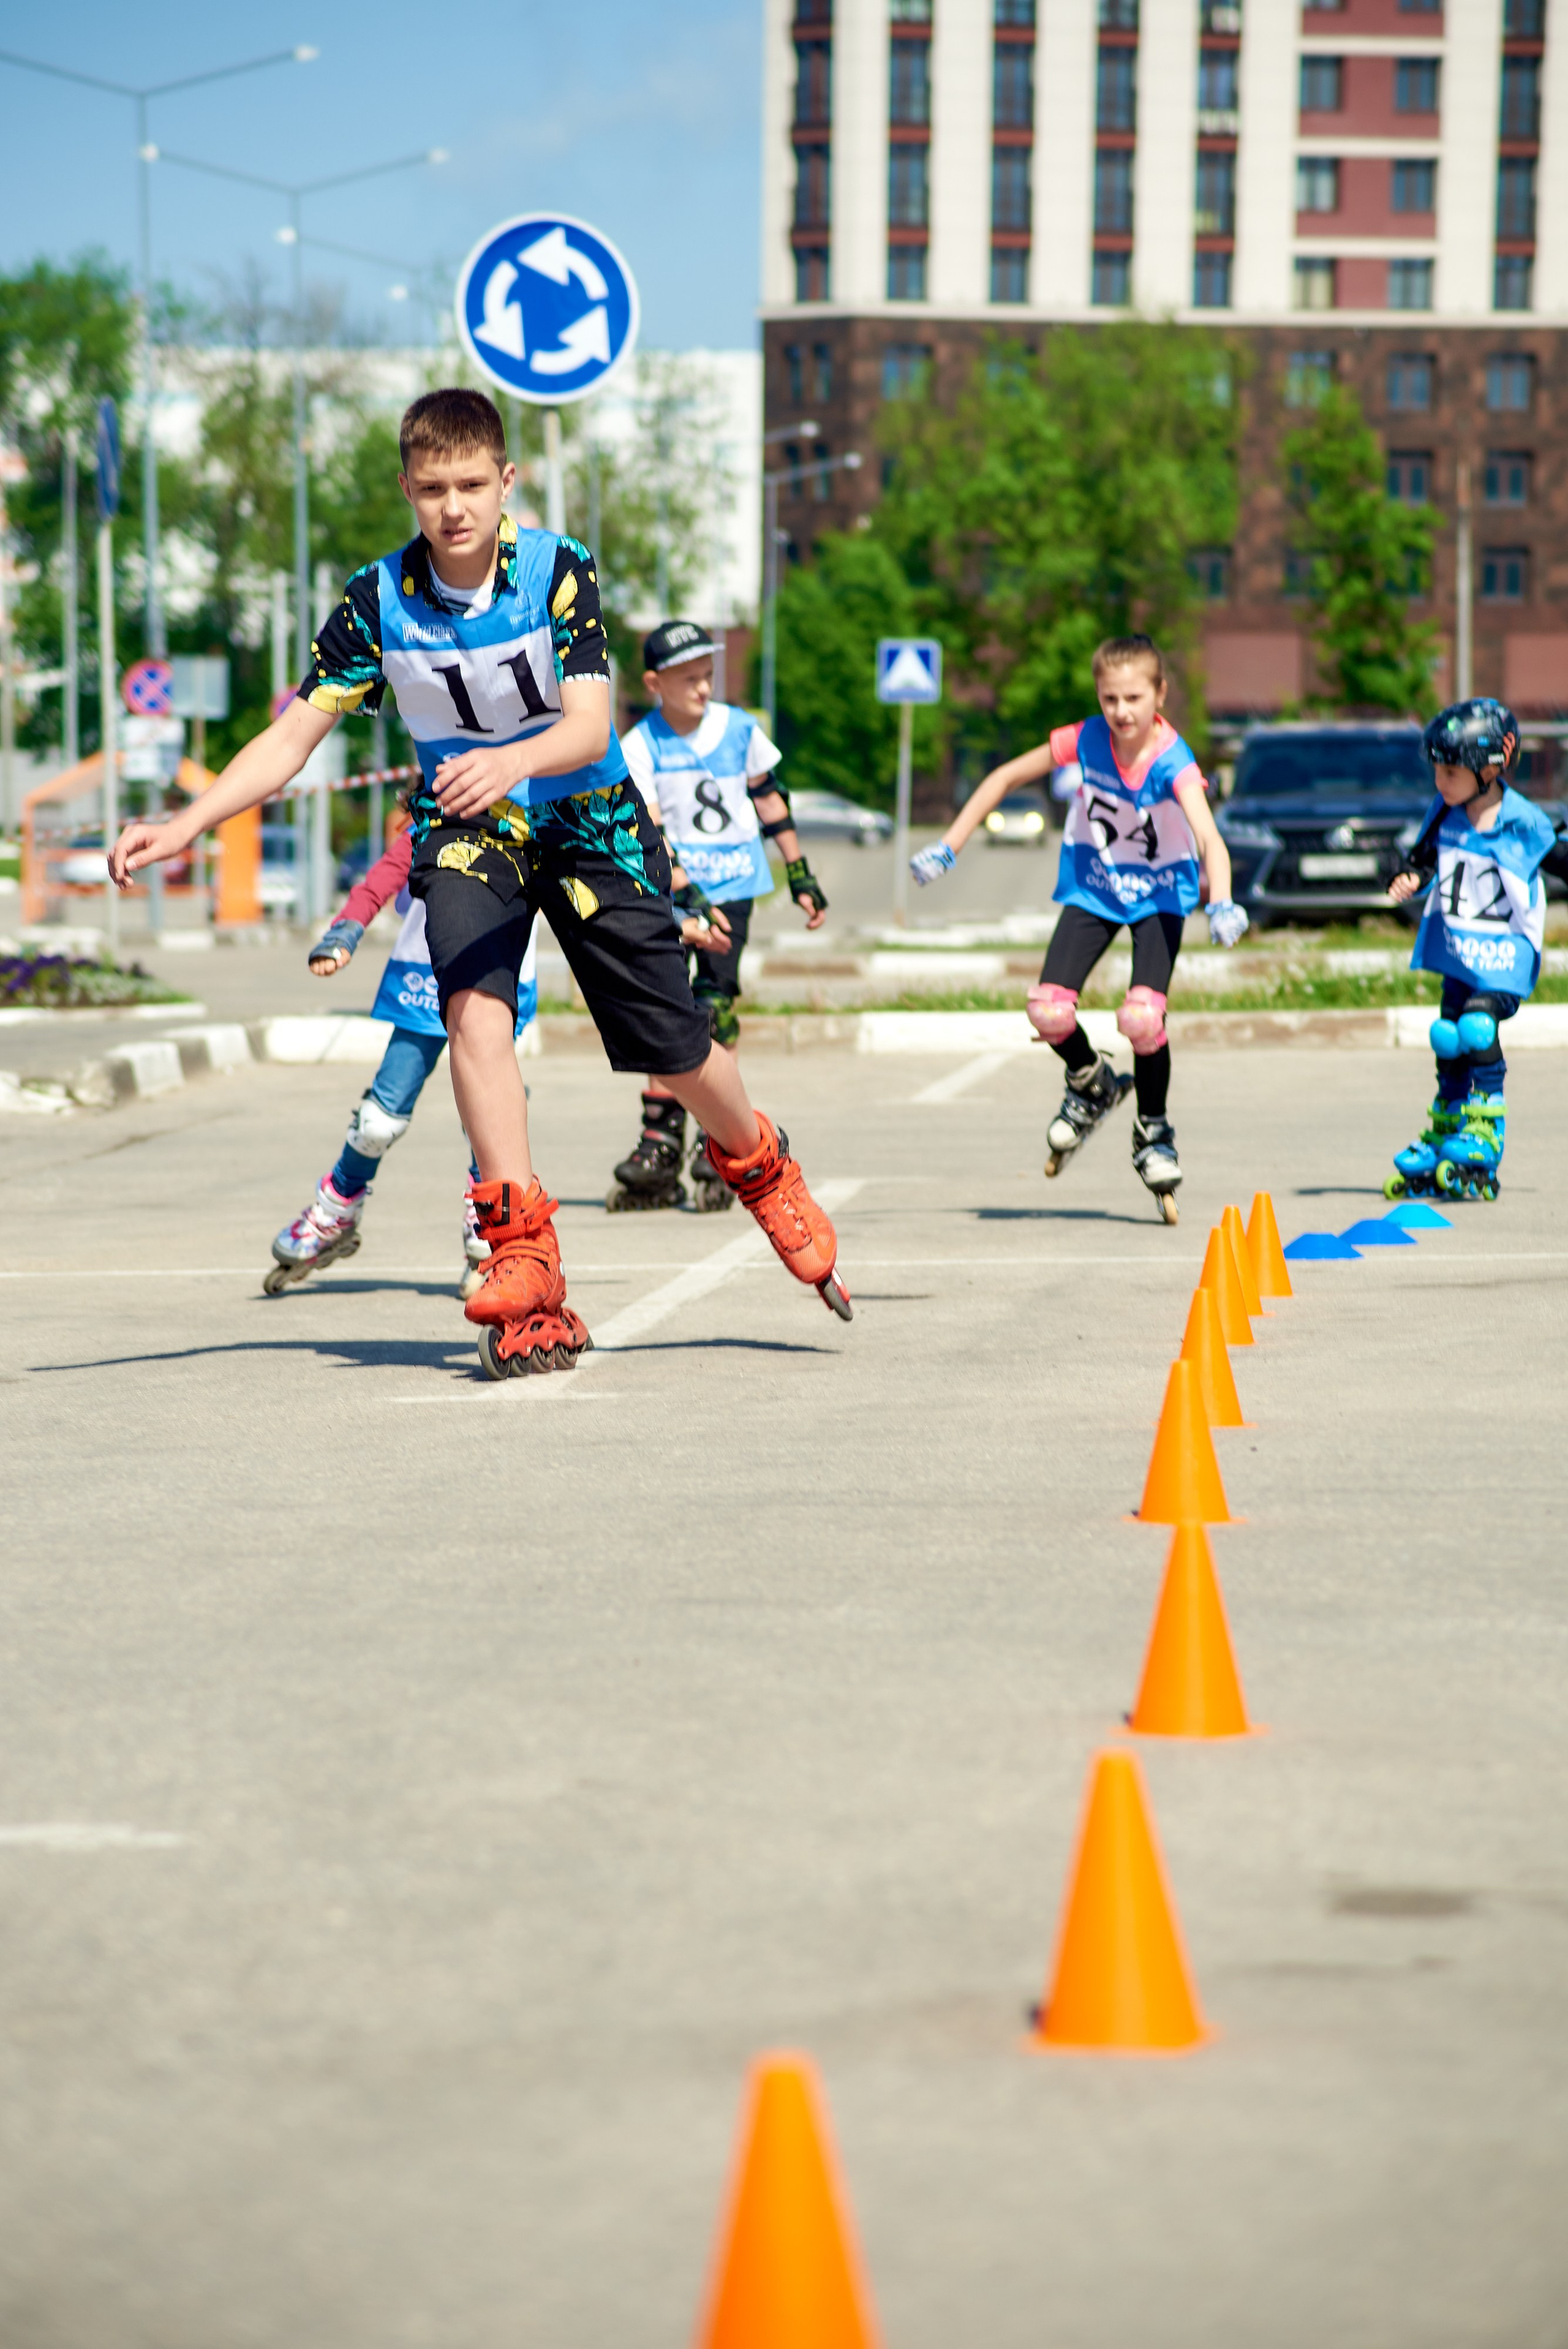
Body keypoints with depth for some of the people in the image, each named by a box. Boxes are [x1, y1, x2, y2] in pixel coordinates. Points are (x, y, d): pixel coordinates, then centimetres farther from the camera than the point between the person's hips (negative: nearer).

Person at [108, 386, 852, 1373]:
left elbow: (589, 727, -32)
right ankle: (524, 1266, -26)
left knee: (674, 1048, 1)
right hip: (467, 823, 1)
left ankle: (765, 1173, 36)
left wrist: (511, 762, -53)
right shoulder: (379, 599, -15)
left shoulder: (559, 570, -21)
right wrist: (183, 827, -26)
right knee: (474, 1001, -27)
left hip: (588, 818, -1)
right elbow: (292, 739, -13)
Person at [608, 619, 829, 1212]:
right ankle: (661, 1147, 6)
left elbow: (770, 803, 13)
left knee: (715, 1003, -10)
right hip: (668, 889, 0)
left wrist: (802, 878, 16)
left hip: (734, 884, 0)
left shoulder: (739, 729, 0)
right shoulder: (640, 746, -7)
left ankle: (717, 1143, -6)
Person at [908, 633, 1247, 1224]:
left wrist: (1221, 904, -60)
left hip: (1159, 893, -3)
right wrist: (948, 846, -5)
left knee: (1141, 1017, -23)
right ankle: (1092, 1086, 19)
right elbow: (1005, 778, -3)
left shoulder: (1174, 765, -27)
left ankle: (1153, 1135, 5)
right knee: (1049, 1011, -16)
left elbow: (1210, 838, -42)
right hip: (1092, 884, 3)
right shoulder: (1086, 741, -17)